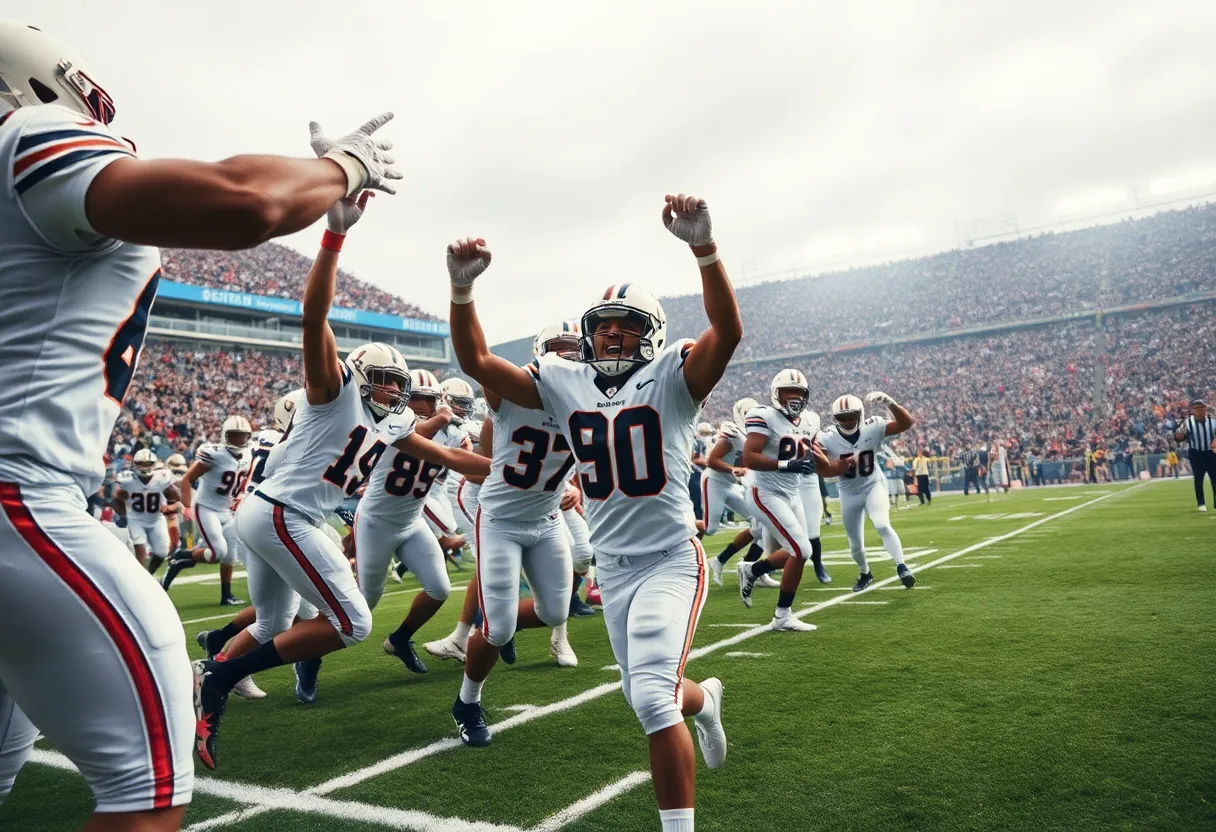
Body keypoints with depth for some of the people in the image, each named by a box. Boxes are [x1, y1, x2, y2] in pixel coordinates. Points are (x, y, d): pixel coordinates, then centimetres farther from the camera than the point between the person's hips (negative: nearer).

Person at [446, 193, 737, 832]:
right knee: (647, 695, 19)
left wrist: (702, 245, -42)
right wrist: (461, 286, -18)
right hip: (611, 568, 5)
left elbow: (727, 332, -28)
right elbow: (477, 362, -2)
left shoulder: (671, 377, -9)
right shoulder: (563, 382, 2)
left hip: (670, 562, -5)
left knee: (651, 695, -17)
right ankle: (704, 700, 54)